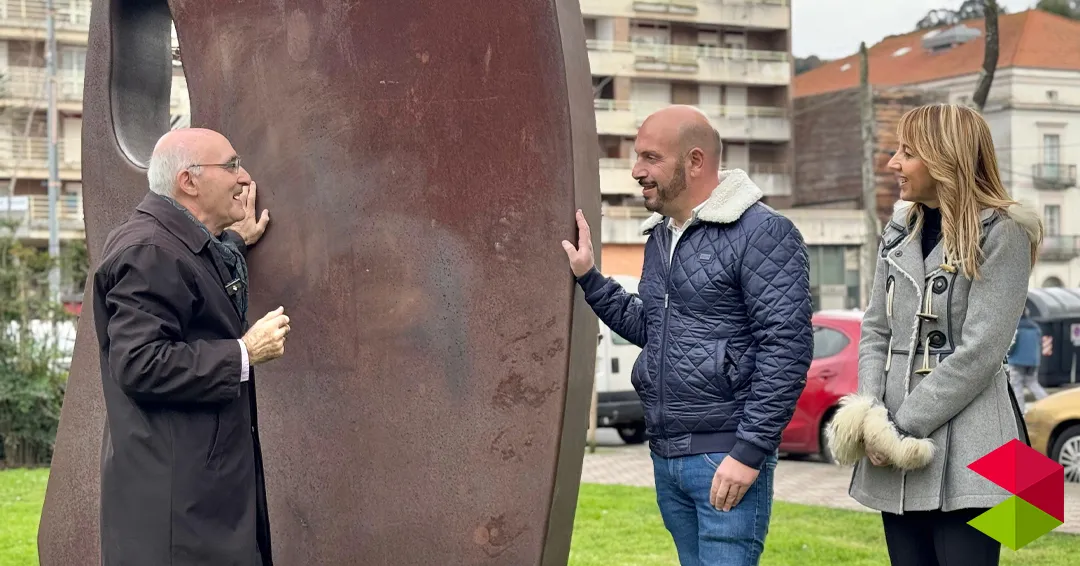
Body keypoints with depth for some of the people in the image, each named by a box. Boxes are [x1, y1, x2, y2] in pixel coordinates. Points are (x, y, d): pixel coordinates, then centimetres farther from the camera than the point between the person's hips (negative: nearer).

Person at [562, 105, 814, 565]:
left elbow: (786, 347, -15)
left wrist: (750, 451, -18)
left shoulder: (761, 233, -10)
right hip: (666, 457, 8)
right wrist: (589, 279, 14)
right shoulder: (659, 237, 16)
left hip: (726, 457, -8)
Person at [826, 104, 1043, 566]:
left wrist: (901, 427, -14)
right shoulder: (899, 231, 12)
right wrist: (871, 416, -6)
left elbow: (979, 351, -14)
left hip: (965, 451, -6)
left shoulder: (1002, 234, -7)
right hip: (897, 455, 6)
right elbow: (875, 330, 11)